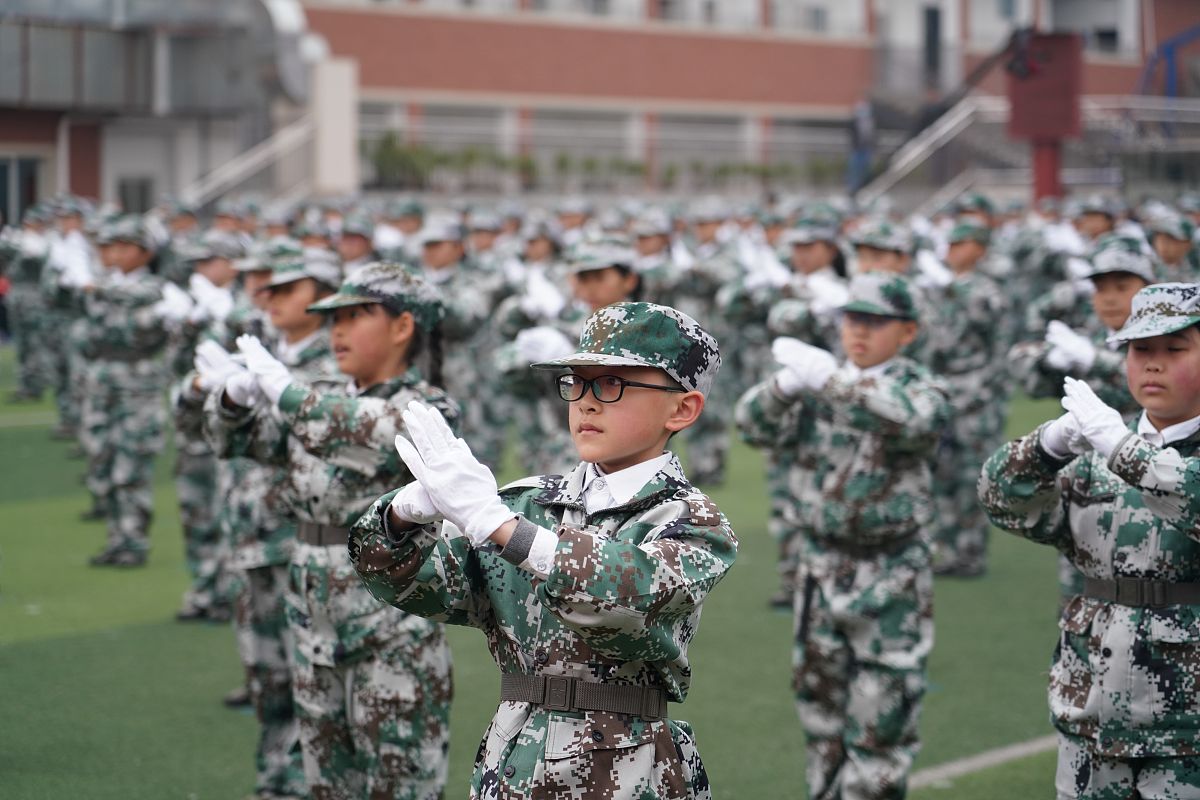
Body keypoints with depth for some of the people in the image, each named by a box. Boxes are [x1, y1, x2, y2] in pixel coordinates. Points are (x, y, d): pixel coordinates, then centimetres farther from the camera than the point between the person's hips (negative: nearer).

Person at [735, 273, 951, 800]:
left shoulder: (917, 387, -7)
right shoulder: (821, 387, 5)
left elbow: (921, 420, -31)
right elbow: (756, 425, -6)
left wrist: (831, 378, -35)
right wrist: (787, 384, -27)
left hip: (890, 578, -5)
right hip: (820, 567, 5)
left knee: (880, 721, -2)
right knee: (819, 703, 16)